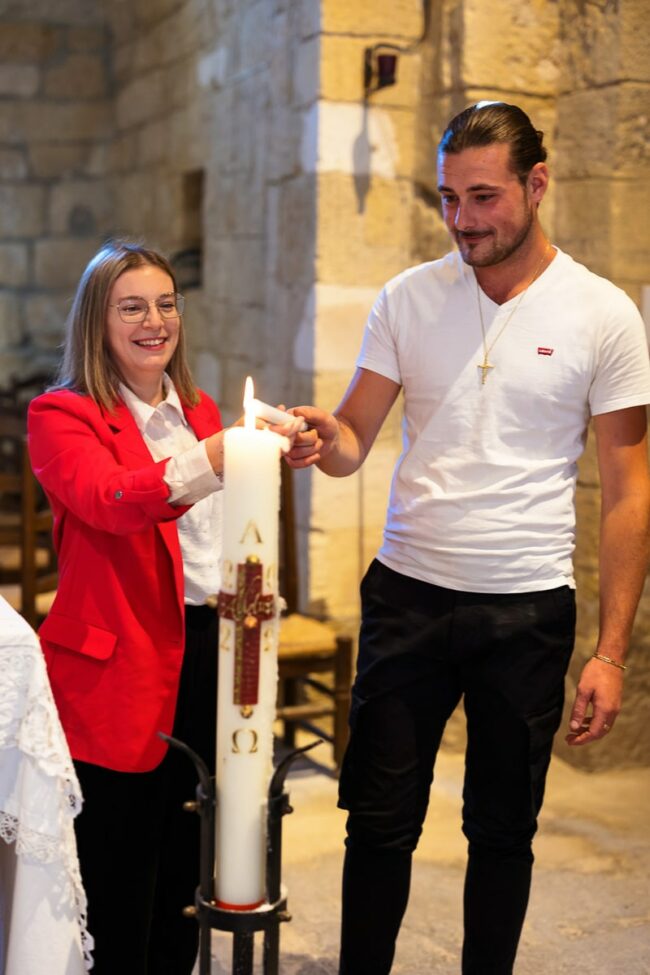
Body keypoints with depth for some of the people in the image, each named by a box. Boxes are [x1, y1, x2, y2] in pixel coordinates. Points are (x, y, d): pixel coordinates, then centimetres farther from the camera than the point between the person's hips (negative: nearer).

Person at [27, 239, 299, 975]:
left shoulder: (202, 414, 15)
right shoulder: (62, 416, -6)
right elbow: (108, 501, -27)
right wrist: (209, 461, -42)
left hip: (208, 657, 6)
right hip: (120, 668, -6)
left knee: (187, 863, 14)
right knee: (119, 871, 1)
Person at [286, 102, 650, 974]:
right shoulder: (409, 298, 3)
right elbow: (355, 437, 5)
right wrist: (324, 439, -21)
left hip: (528, 608, -1)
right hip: (407, 595, 2)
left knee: (503, 829, 12)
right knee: (380, 820, 7)